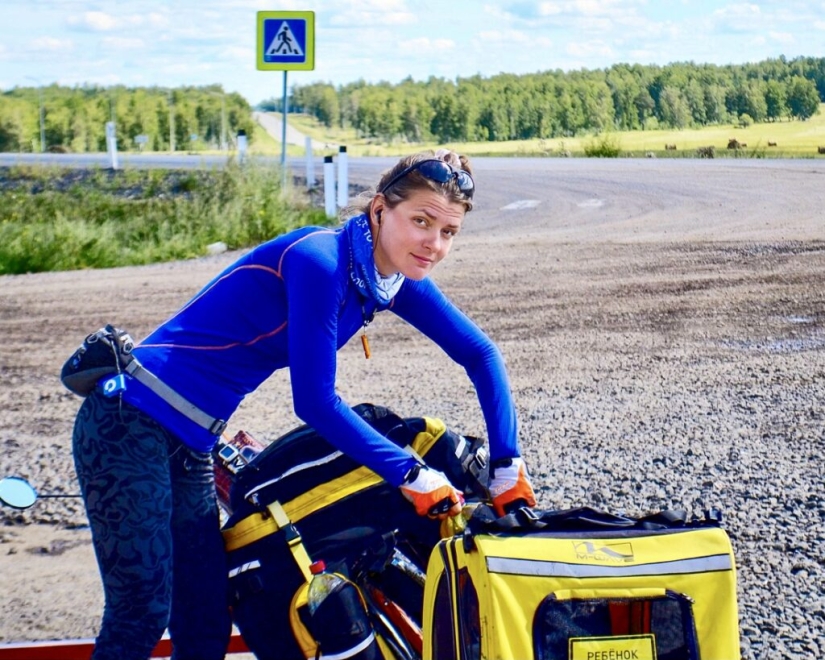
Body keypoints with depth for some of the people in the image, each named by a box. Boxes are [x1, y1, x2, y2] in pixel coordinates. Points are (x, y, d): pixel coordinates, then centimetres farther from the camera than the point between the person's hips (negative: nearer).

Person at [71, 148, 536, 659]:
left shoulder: (394, 278, 3)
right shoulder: (320, 260, -22)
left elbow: (481, 354, 10)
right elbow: (315, 401, -23)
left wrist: (509, 466, 3)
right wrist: (413, 475, -19)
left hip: (190, 444, 9)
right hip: (130, 425, -9)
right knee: (142, 616, -9)